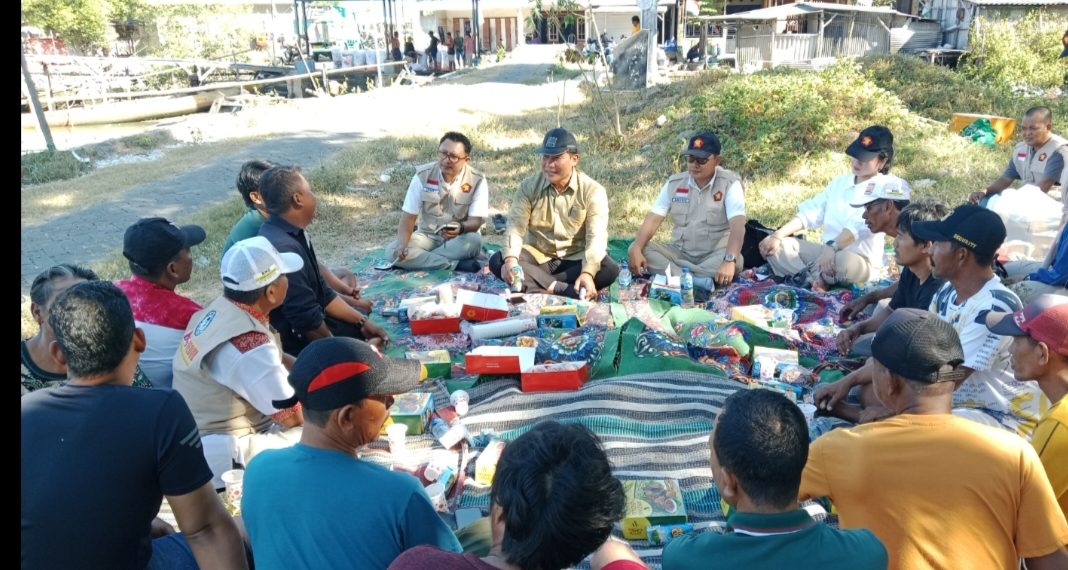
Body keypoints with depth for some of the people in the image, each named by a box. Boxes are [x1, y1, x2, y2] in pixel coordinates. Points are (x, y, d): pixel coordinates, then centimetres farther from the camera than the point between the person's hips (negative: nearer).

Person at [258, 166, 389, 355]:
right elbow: (306, 319, -26)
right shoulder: (284, 248, -30)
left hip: (304, 328, 9)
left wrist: (363, 322, 5)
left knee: (370, 332, 15)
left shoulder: (293, 235, 1)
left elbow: (322, 293, 9)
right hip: (294, 346, -9)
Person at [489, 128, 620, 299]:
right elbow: (516, 226, -10)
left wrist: (587, 273, -39)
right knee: (497, 261, -25)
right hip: (538, 257, 2)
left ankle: (537, 286, -29)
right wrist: (510, 259, -32)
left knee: (609, 269, -31)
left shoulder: (593, 191, -10)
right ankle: (565, 290, -35)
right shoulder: (529, 186, -3)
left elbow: (596, 236, -21)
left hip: (575, 260, -1)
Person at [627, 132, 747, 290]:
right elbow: (653, 219, -3)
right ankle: (694, 280, -34)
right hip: (679, 253, 4)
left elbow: (738, 225, -23)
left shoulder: (730, 184, -10)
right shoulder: (674, 183, 2)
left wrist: (729, 260, -41)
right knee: (635, 249, -20)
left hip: (714, 256, -3)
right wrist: (637, 250, -21)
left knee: (736, 261, -36)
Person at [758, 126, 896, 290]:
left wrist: (832, 248, -44)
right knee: (775, 245, -10)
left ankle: (804, 274, -13)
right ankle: (814, 280, -29)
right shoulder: (839, 182, 10)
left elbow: (859, 227, -27)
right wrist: (777, 235, -10)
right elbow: (810, 212, 4)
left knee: (841, 261, -42)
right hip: (827, 251, 7)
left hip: (860, 261, -6)